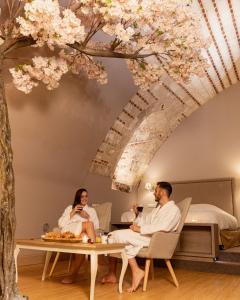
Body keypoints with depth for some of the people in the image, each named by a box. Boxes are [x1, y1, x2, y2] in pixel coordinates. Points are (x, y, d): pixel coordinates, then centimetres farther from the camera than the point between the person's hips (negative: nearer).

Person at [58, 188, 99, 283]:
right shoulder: (70, 208, 25)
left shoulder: (91, 210, 28)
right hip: (69, 232, -1)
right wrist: (72, 213, -1)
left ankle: (73, 274, -34)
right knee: (88, 224, -33)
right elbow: (60, 224, 10)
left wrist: (88, 217, -2)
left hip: (85, 234, 1)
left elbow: (96, 226, 14)